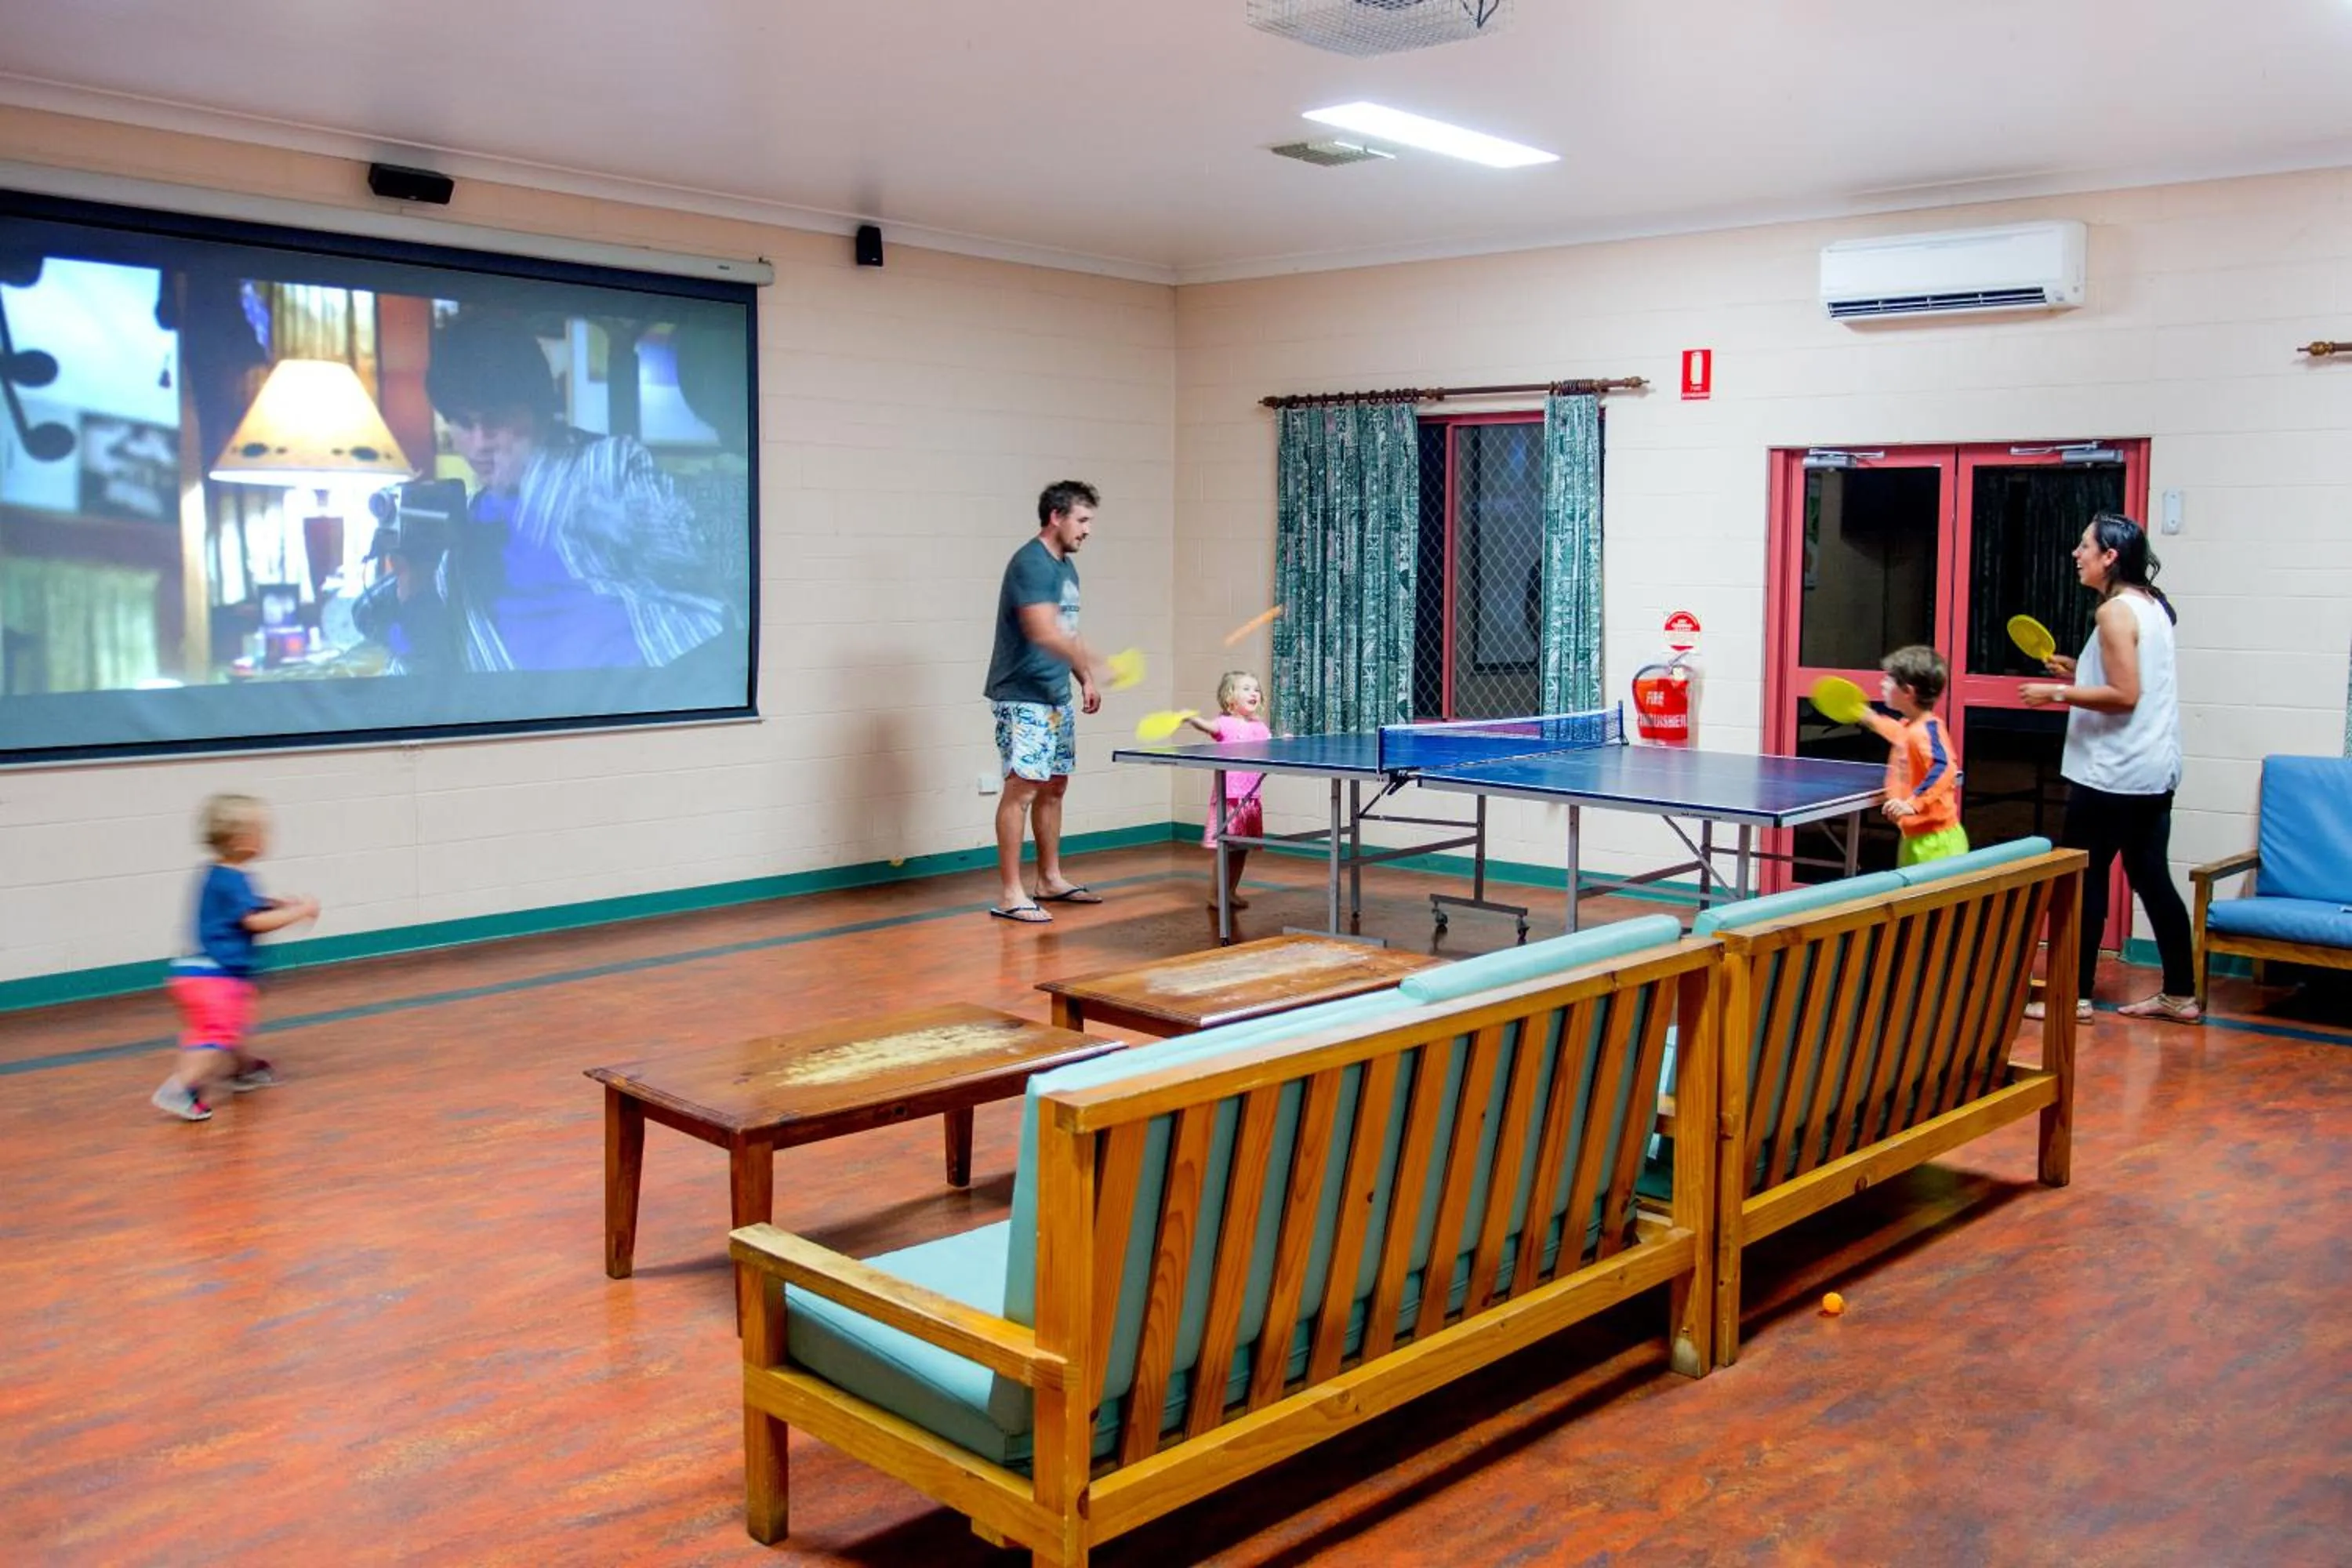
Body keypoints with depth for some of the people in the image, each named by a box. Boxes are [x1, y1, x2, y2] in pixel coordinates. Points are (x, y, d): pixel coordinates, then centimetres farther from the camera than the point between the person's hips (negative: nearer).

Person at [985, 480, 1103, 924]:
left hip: (1057, 699, 10)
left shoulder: (1066, 568, 15)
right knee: (1023, 787, -10)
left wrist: (1085, 680, 12)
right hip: (1023, 699, -10)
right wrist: (1090, 661, -36)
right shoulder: (1031, 564, -15)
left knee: (1054, 786, 14)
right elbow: (1044, 632, -27)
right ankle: (1009, 894, -7)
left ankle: (1050, 880, 25)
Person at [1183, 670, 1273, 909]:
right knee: (1225, 849, -5)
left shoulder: (1260, 727, 12)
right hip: (1229, 796, -6)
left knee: (1242, 849, 14)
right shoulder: (1225, 723, -7)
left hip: (1251, 797, 6)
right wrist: (1193, 719, -47)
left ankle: (1231, 891, 28)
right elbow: (1209, 726, -27)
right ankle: (1214, 894, 6)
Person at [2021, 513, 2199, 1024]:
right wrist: (2079, 672, 16)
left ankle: (2075, 997, 3)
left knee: (2081, 879, -2)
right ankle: (2180, 995, 17)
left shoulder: (2116, 612, -15)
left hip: (2112, 773, -9)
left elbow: (2125, 696, -20)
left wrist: (2057, 692, -14)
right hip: (2154, 771, 9)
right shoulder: (2151, 605, 13)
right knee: (2151, 877, 13)